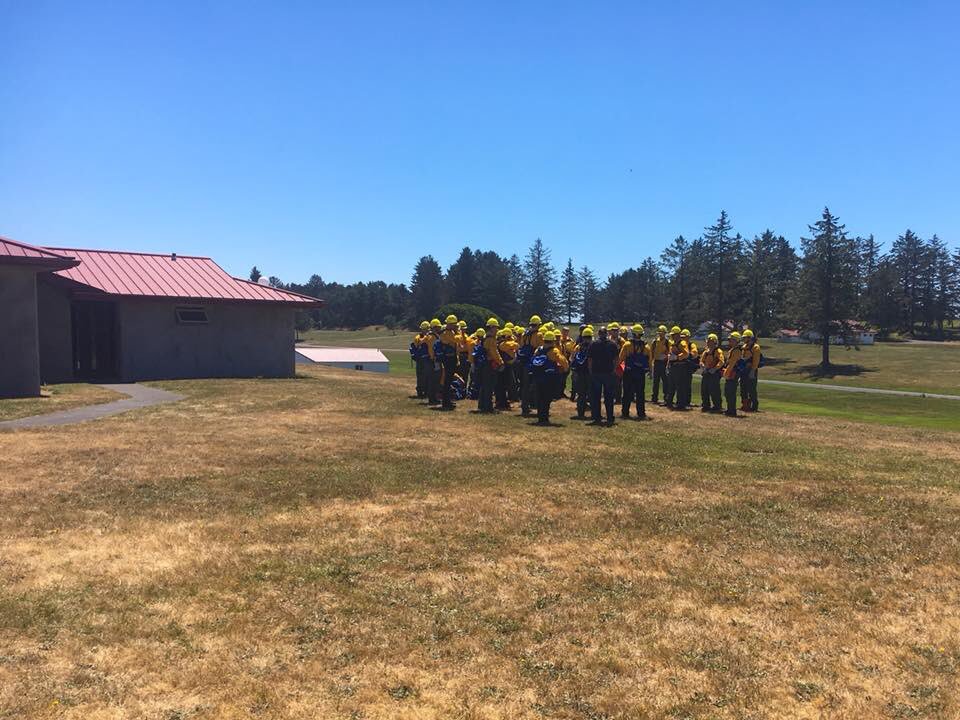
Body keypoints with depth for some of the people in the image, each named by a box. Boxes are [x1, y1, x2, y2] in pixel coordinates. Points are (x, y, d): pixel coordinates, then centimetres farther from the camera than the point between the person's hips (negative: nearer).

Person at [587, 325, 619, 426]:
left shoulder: (593, 343, -3)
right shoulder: (613, 344, 0)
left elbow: (589, 359, -2)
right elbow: (616, 359, 0)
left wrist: (590, 371, 7)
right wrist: (613, 369, 11)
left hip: (595, 373, -1)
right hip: (609, 373, 1)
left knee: (595, 396, 7)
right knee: (609, 397, 7)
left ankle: (596, 418, 6)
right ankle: (610, 419, 7)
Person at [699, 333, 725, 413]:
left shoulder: (718, 351, -6)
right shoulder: (706, 352, 16)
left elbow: (721, 362, -17)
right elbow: (701, 361, 17)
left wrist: (714, 368, -23)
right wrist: (703, 366, -3)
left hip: (714, 374, -7)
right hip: (706, 373, 7)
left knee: (714, 391, -8)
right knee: (704, 390, 8)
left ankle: (717, 406, 2)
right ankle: (705, 405, 18)